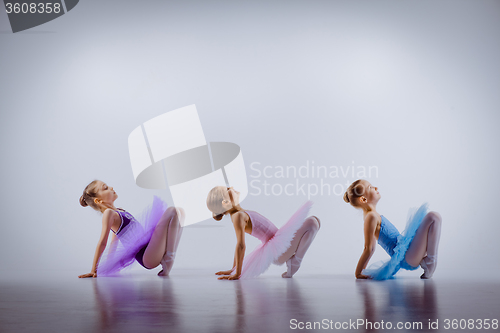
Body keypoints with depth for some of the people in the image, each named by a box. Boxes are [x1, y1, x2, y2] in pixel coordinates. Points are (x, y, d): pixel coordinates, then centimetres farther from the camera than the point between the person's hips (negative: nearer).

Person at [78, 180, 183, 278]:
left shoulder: (119, 212, 18)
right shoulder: (108, 213, -9)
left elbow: (114, 241, 25)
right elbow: (102, 243, -13)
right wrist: (94, 270, -14)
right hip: (148, 257, -9)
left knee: (179, 211, 13)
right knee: (172, 211, -14)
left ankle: (169, 257, 2)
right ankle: (168, 259, -14)